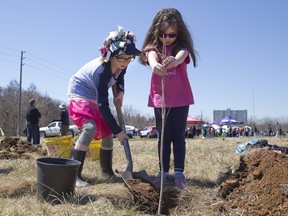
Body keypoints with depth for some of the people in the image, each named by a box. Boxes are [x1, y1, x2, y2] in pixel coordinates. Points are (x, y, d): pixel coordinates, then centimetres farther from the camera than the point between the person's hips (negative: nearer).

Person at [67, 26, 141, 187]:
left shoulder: (121, 65, -14)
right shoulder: (102, 71, -36)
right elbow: (103, 106, -35)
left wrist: (120, 92, -6)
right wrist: (118, 131, -33)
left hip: (96, 97, 8)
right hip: (80, 95, -8)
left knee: (107, 132, 6)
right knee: (90, 127, -30)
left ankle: (107, 170, 24)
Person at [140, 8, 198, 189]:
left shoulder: (182, 46, -4)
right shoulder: (154, 46, -1)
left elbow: (181, 55, -29)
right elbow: (151, 56, -26)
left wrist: (175, 60, -55)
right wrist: (154, 65, -52)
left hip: (180, 99, -1)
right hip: (160, 98, 1)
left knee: (178, 136, 3)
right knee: (163, 137, 6)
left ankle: (179, 172, 8)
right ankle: (164, 172, 12)